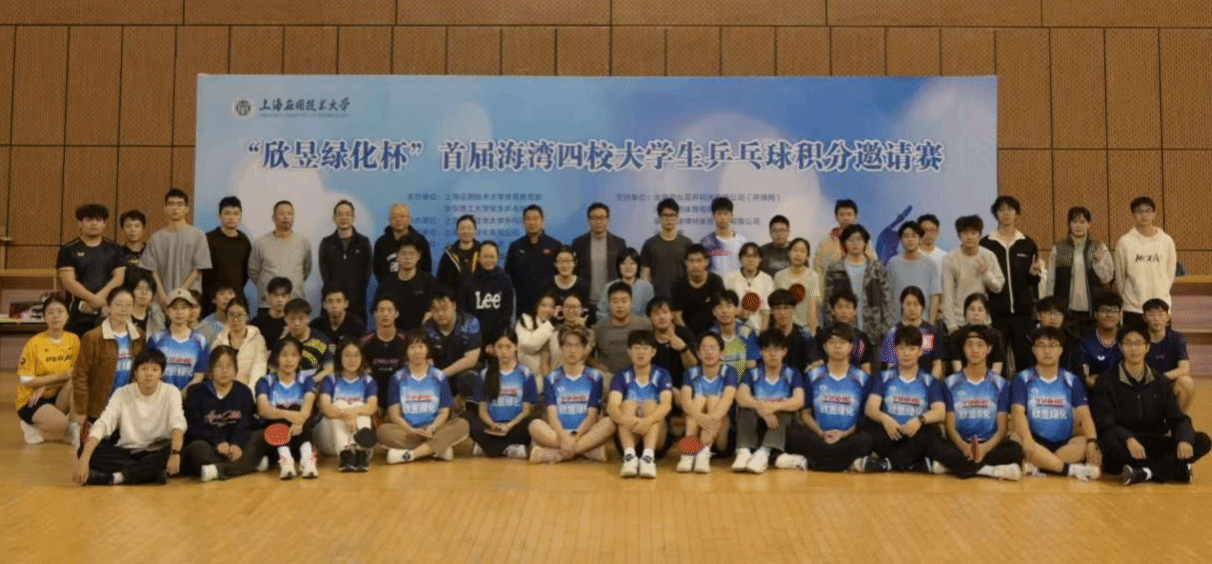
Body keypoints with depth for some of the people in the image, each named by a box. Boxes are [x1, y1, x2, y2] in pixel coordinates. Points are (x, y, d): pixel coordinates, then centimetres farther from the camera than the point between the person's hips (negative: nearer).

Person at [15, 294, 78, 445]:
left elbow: (73, 374, -3)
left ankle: (75, 425, -13)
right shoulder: (34, 343, -13)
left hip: (58, 397, 3)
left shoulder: (74, 340, -3)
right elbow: (25, 381, -14)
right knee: (60, 424, -29)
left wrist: (45, 387, -16)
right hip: (30, 400, -3)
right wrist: (59, 376, -21)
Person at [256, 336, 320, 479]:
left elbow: (308, 406, -15)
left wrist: (299, 421, -39)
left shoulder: (306, 381, 8)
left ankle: (307, 457, -44)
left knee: (297, 409, -26)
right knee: (280, 410, -27)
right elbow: (263, 409, -16)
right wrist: (287, 414, -38)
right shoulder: (265, 382, 5)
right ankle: (284, 458, -47)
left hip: (299, 433, 1)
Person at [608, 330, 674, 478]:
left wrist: (649, 420, -41)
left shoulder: (661, 375, 1)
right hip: (628, 438, 1)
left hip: (657, 439, -1)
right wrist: (624, 419, -41)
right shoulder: (622, 376, 2)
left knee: (650, 405, -25)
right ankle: (629, 455, -43)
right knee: (628, 404, -23)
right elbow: (612, 406, -17)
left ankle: (648, 456, -45)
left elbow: (666, 404, -19)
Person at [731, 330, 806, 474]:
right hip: (755, 429, 1)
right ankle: (744, 452, -45)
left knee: (784, 411, -29)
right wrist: (759, 406, -37)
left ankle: (763, 454, -51)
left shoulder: (793, 375, 3)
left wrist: (774, 407, -36)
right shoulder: (752, 374, 5)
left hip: (782, 431, -1)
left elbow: (798, 401, -16)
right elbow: (741, 397, -15)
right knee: (746, 407, -24)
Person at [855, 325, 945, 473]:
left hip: (915, 439, 0)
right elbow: (870, 408, -5)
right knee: (868, 427, -29)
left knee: (931, 430, -31)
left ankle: (887, 463, -33)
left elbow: (940, 412, -7)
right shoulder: (885, 377, 9)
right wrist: (885, 419, -28)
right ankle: (919, 465, -28)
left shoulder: (930, 381, 8)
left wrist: (920, 420, -29)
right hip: (891, 434, 1)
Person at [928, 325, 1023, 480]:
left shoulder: (1000, 384, 8)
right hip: (959, 446, 0)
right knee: (932, 445, -32)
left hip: (989, 446, 0)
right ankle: (992, 470, -30)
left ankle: (954, 465, -29)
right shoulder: (950, 383, 8)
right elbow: (950, 426, 1)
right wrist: (963, 446, -22)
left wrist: (985, 448, -21)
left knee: (1016, 449, -31)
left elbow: (1002, 428, 1)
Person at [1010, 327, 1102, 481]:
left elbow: (1084, 414, -3)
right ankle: (1072, 469, -33)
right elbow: (1018, 412, -12)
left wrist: (1092, 441, -23)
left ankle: (1035, 465, -30)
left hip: (1065, 445, 2)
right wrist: (1027, 440, -31)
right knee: (1016, 441, -34)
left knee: (1085, 442, -27)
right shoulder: (1022, 379, 2)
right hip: (1036, 442, -2)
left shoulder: (1072, 380, 8)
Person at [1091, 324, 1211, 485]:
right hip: (1124, 445, -4)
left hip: (1154, 445, 4)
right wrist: (1128, 439, -33)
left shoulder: (1161, 382, 9)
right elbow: (1104, 423, -13)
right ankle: (1178, 468, -27)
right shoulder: (1107, 381, -3)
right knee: (1109, 442, -38)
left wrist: (1184, 440, -22)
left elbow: (1178, 418, 2)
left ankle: (1146, 472, -31)